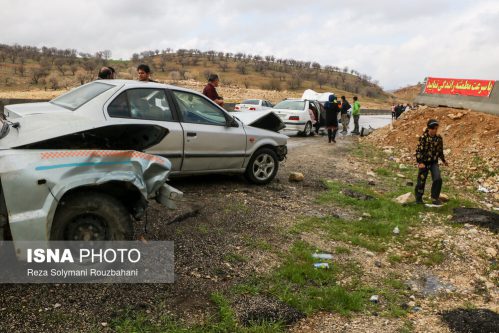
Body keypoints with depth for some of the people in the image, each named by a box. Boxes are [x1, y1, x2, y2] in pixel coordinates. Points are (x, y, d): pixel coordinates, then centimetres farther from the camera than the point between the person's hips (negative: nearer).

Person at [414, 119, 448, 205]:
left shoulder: (439, 138, 1)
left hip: (434, 163, 3)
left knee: (438, 179, -13)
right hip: (424, 163, -3)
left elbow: (440, 151, 14)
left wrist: (443, 160, 23)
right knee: (421, 181, 6)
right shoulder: (423, 138, -13)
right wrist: (420, 162, -23)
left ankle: (435, 198, 2)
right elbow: (419, 150, -14)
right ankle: (418, 199, 25)